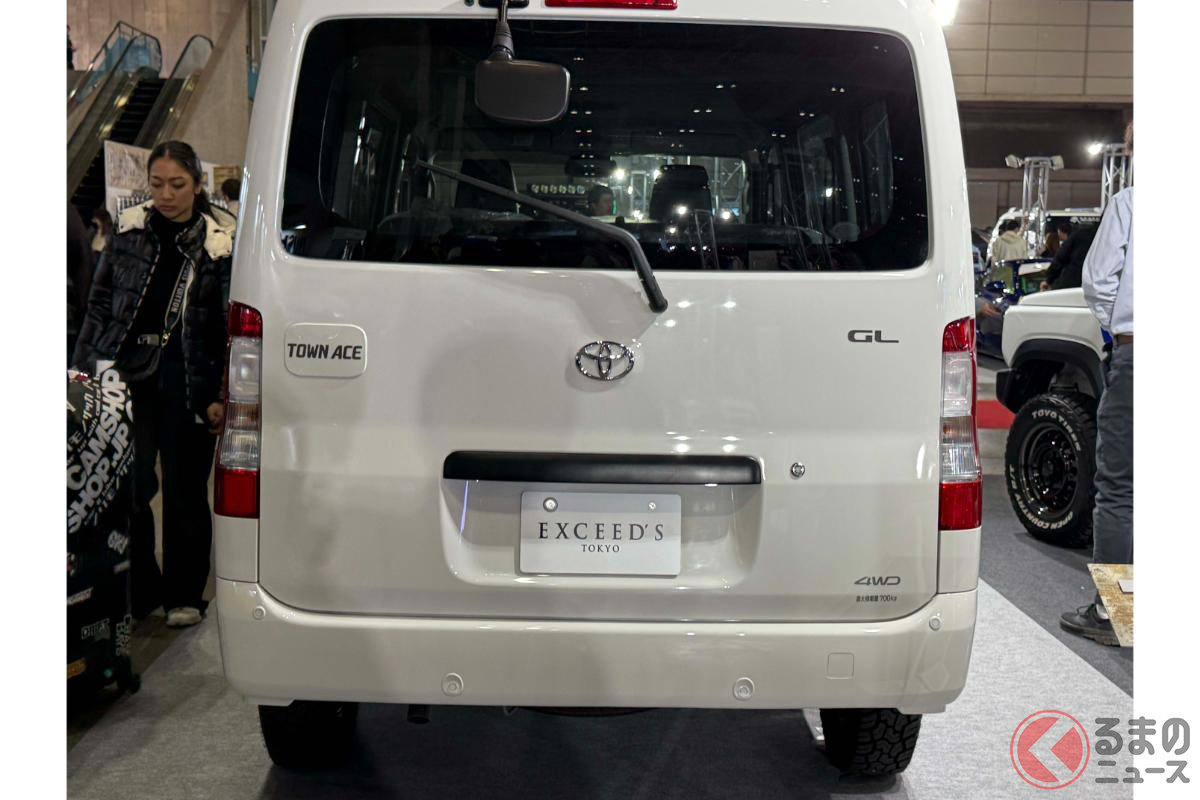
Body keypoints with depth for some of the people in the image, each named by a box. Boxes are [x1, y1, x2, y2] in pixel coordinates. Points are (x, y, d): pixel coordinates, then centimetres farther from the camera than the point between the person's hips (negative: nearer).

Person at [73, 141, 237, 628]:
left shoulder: (221, 242, -2)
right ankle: (137, 591, 19)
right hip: (130, 372, 2)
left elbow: (233, 325, -3)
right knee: (126, 486, 2)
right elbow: (100, 303, 13)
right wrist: (84, 369, 8)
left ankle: (184, 596, 21)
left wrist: (223, 395, -7)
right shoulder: (129, 230, 7)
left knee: (185, 489, 7)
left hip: (189, 379, -2)